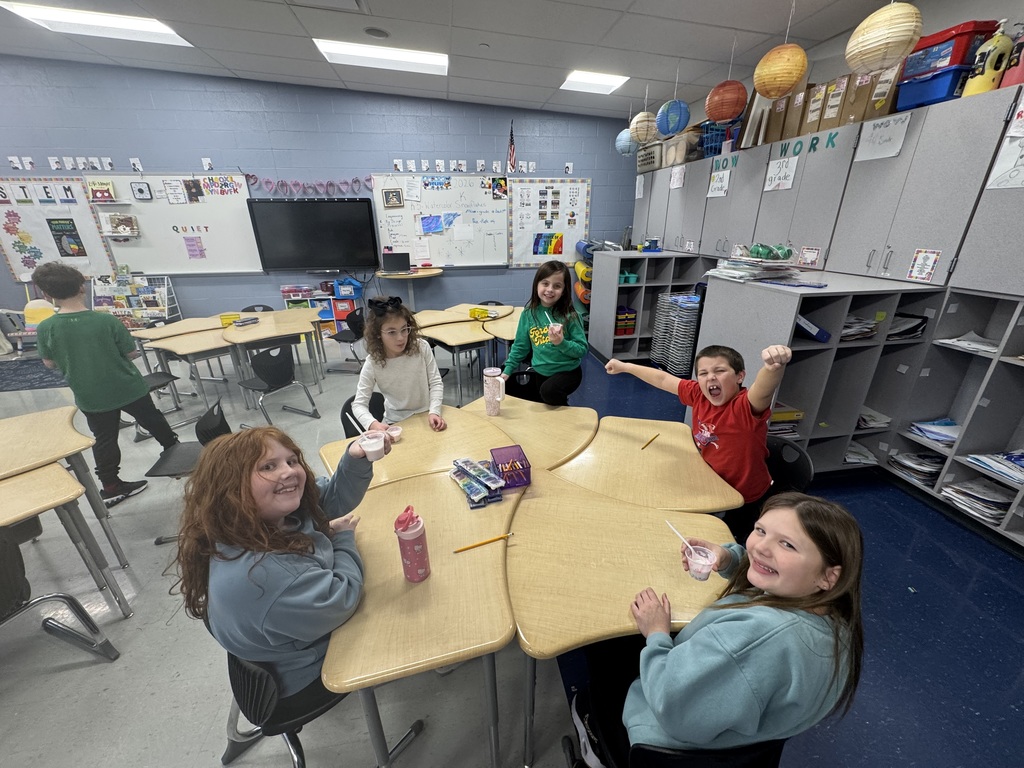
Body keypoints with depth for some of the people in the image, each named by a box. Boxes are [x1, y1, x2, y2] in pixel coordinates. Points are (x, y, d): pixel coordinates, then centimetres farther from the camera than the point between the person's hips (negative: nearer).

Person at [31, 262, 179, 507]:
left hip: (91, 397, 2)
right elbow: (131, 353, -9)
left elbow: (49, 363, 1)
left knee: (104, 440, 13)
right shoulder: (107, 320, -17)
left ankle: (111, 487, 22)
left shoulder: (45, 328, -11)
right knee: (153, 421, 20)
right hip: (128, 388, -2)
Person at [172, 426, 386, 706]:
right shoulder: (261, 573, -42)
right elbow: (343, 600, -30)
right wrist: (344, 539, -15)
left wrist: (355, 459, -26)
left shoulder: (282, 511, -18)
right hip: (311, 676, -7)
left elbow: (333, 498, -6)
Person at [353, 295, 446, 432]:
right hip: (397, 423, 1)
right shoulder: (373, 363, -14)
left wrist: (434, 412, -21)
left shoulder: (422, 347, -12)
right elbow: (359, 404, -12)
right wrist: (373, 424, -32)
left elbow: (436, 383, -6)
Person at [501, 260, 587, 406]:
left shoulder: (570, 316, -16)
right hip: (539, 372, 5)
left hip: (567, 372, -5)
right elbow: (520, 346, 4)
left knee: (549, 392, -33)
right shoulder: (529, 314, -6)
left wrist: (562, 343, -30)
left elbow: (583, 350, -14)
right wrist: (507, 370, 1)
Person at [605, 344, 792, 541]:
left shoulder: (746, 407, -30)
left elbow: (764, 390, -53)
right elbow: (663, 380, -3)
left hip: (747, 500, -6)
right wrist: (624, 367, 7)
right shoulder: (698, 395, -14)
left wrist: (775, 366, -74)